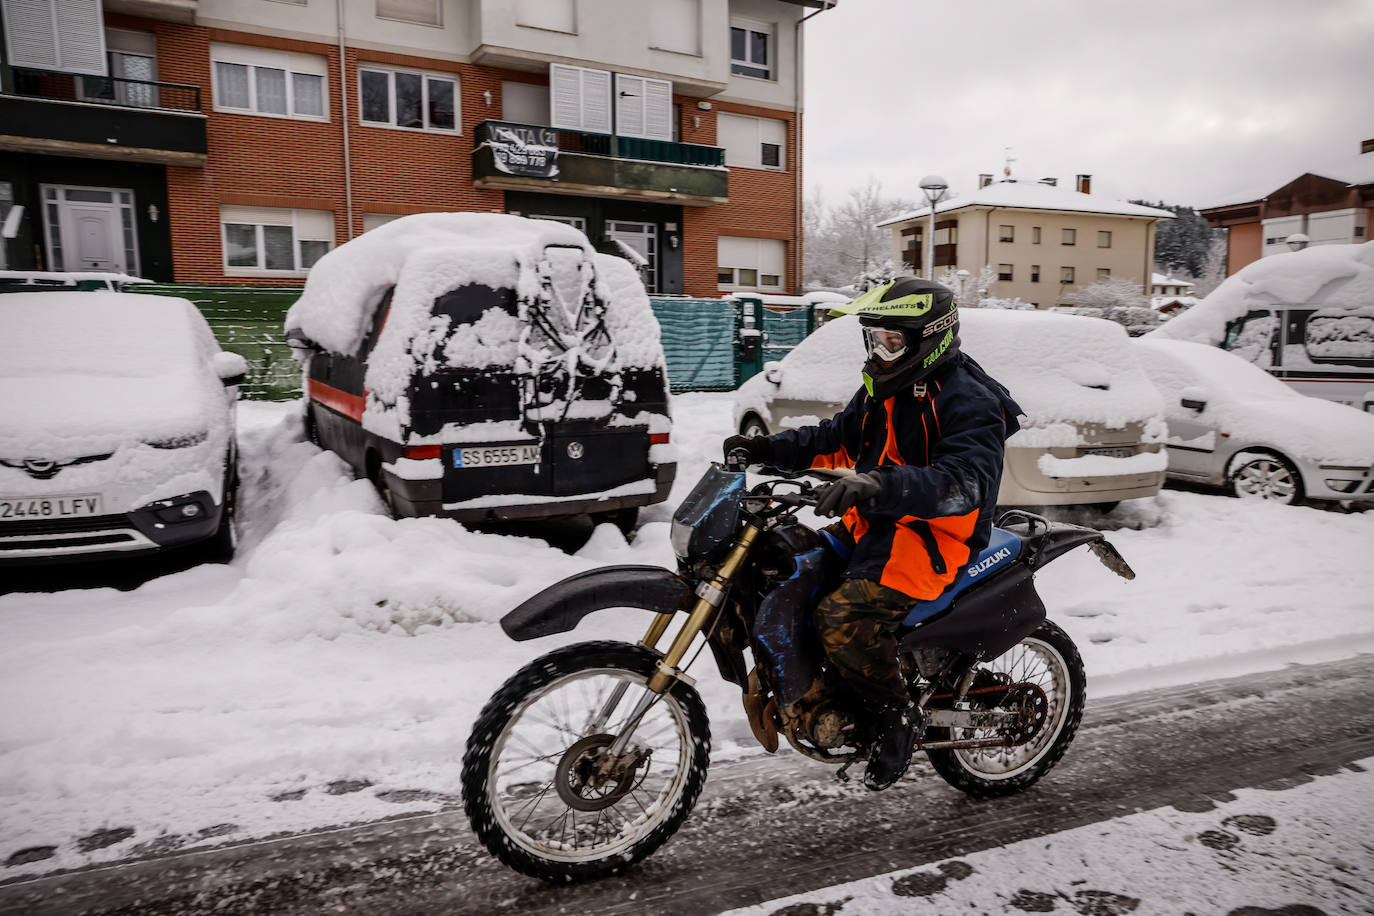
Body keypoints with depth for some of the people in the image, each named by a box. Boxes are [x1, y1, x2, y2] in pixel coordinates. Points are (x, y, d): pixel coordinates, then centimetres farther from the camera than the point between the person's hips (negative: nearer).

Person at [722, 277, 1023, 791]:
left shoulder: (967, 402, -15)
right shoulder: (885, 390, 13)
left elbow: (965, 482, -31)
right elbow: (839, 438, 20)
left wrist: (881, 486, -46)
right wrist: (771, 449, 4)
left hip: (935, 538, -9)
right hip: (873, 526, 10)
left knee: (844, 617, -29)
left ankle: (898, 716, -3)